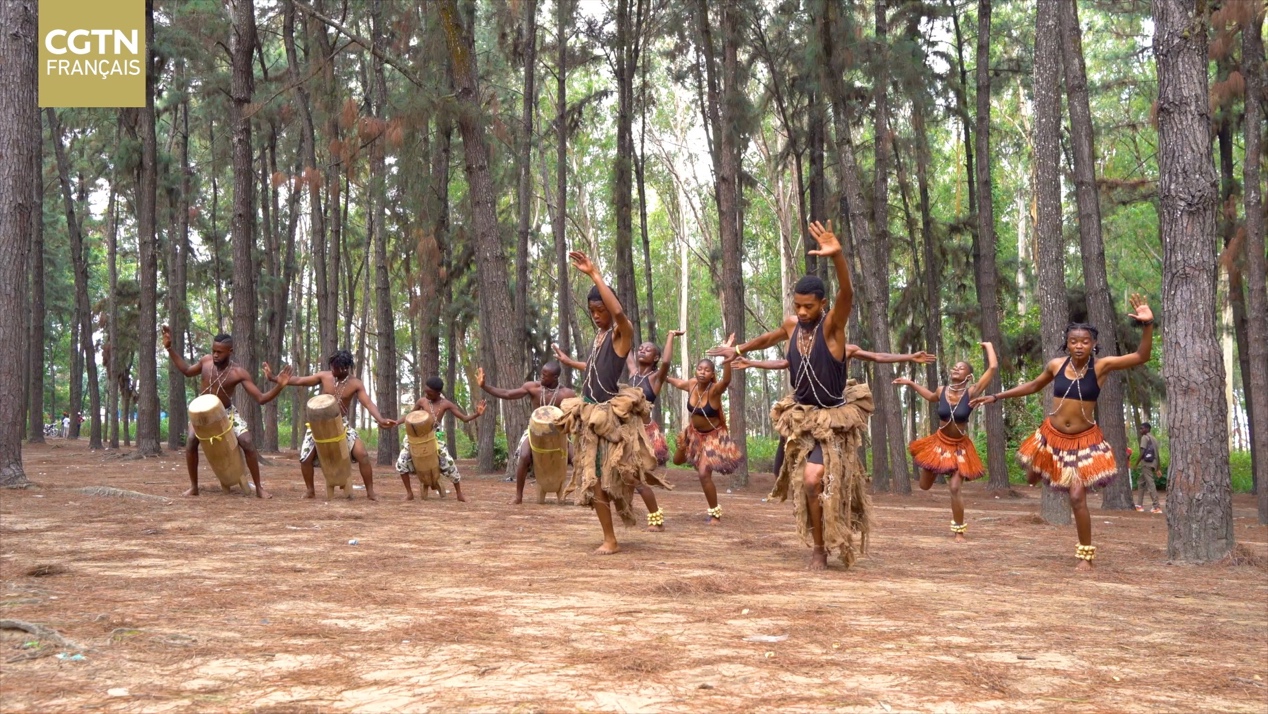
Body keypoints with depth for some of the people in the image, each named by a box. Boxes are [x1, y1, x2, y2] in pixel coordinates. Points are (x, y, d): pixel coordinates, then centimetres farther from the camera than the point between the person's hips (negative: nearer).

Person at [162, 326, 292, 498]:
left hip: (227, 412, -2)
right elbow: (187, 371, 9)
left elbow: (261, 398, -24)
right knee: (191, 442, -21)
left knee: (248, 444, -16)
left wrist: (279, 386, -42)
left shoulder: (239, 373, -23)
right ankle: (193, 487, -5)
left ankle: (259, 488, -4)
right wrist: (169, 348, 4)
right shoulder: (205, 361, -14)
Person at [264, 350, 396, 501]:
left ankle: (370, 492, -5)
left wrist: (380, 419, -42)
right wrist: (274, 378, -12)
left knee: (362, 455, -16)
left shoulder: (356, 384, -13)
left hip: (342, 424, -2)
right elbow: (299, 381, -4)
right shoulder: (324, 376, -8)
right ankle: (310, 490, 20)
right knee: (306, 458, -3)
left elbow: (368, 403, -23)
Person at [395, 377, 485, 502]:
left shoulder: (446, 404, -9)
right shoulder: (422, 401, -5)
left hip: (435, 438, -2)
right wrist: (396, 422, -1)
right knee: (401, 462, -8)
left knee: (448, 463, -8)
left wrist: (477, 414, -26)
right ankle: (409, 493, 7)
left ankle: (459, 494, 13)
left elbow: (464, 418, -8)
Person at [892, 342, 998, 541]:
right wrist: (910, 383, 16)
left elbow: (993, 368, -23)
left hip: (960, 448, -3)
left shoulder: (972, 392, -17)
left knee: (955, 489, -13)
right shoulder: (942, 391, -8)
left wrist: (989, 346, -9)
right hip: (939, 443, 3)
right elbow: (931, 397, 19)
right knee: (924, 486, 12)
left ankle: (959, 532, 1)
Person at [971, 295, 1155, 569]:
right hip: (1052, 436, 3)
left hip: (1084, 441, -3)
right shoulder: (1056, 365, -6)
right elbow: (1033, 386, 13)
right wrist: (996, 397, 14)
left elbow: (1141, 357, -21)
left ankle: (1086, 554, 8)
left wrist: (1148, 325, -35)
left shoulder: (1101, 366, -12)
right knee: (1033, 479, 18)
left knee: (1077, 497, -9)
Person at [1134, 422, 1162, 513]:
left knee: (1150, 484, -11)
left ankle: (1156, 507, -17)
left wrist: (1136, 464, -10)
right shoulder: (1154, 439, 19)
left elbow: (1142, 452, -14)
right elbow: (1157, 455, 18)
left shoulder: (1145, 437, -5)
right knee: (1142, 483, 19)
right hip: (1153, 463, 9)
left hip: (1146, 463, -9)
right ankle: (1140, 505, 22)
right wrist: (1157, 469, 20)